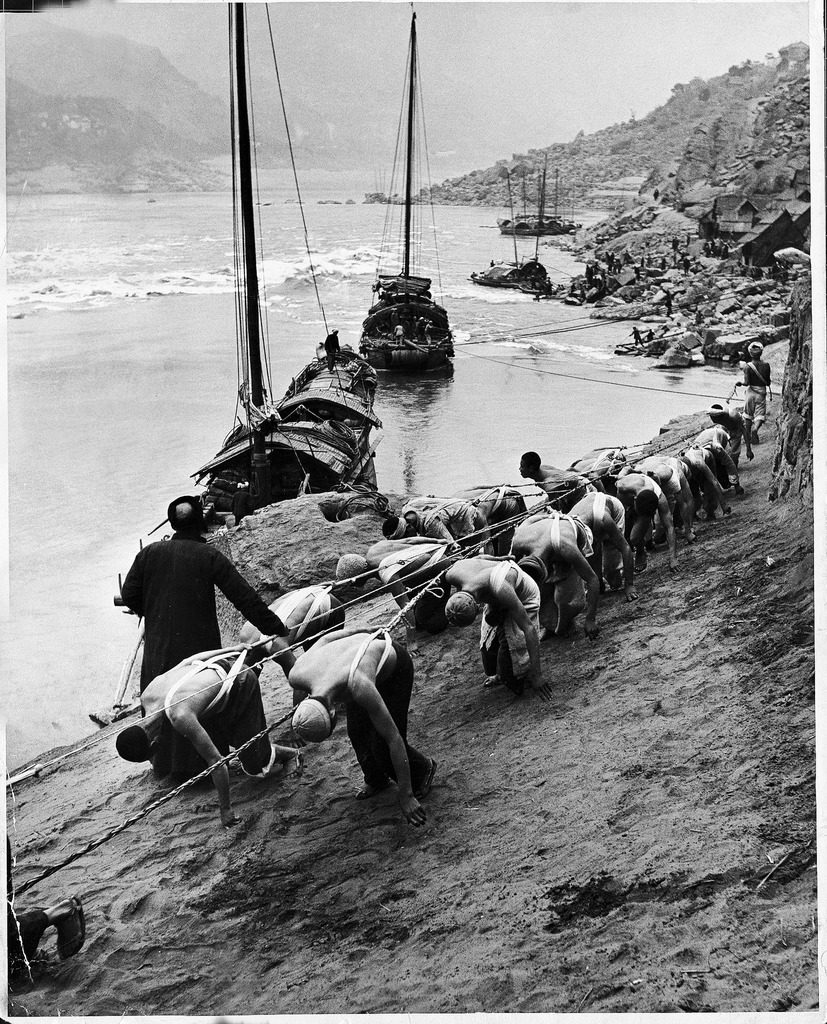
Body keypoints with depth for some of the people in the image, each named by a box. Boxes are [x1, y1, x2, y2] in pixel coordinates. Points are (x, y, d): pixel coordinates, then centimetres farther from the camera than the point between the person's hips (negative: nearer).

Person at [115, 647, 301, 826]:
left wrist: (225, 810, -29)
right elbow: (188, 660, -2)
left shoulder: (180, 717, -41)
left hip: (241, 681, -8)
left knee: (255, 767, -7)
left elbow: (216, 762, -36)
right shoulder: (146, 697, -17)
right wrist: (231, 650, 10)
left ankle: (287, 753, 22)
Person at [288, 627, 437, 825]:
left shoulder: (359, 687, -47)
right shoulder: (296, 677, -31)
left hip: (394, 666, -5)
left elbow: (394, 739, -38)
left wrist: (405, 796, -34)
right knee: (357, 732, 3)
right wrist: (357, 630, 11)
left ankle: (422, 769, 21)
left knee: (382, 743, -9)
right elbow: (324, 640, -8)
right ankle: (375, 780, 32)